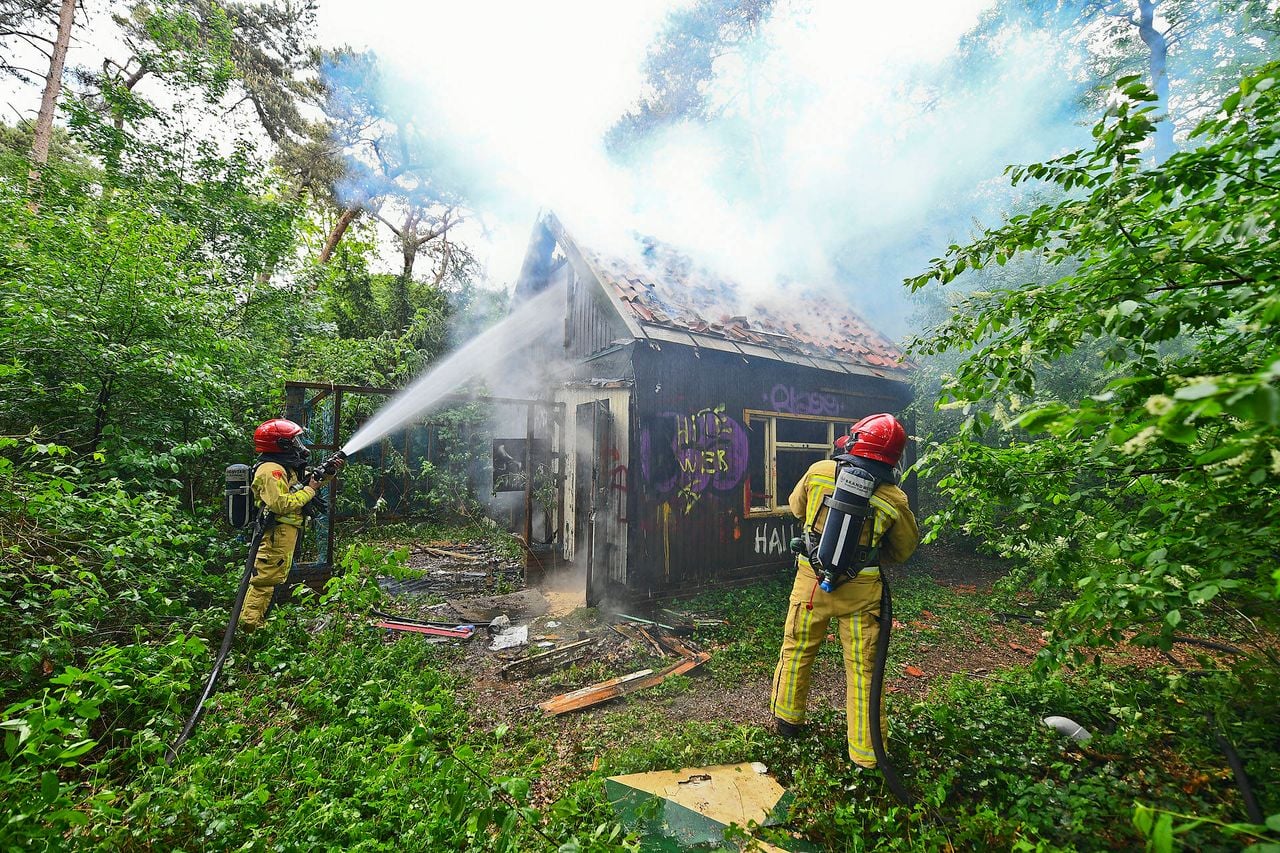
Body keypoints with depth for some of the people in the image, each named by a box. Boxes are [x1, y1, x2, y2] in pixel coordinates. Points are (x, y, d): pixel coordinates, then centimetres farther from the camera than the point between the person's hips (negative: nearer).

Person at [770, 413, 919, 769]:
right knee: (862, 668, 12)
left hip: (812, 582, 1)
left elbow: (796, 507, 8)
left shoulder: (819, 472, -10)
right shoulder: (895, 499, -9)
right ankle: (866, 752, 23)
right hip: (861, 592, 0)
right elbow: (904, 550, 6)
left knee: (796, 650, 20)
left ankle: (787, 719, 38)